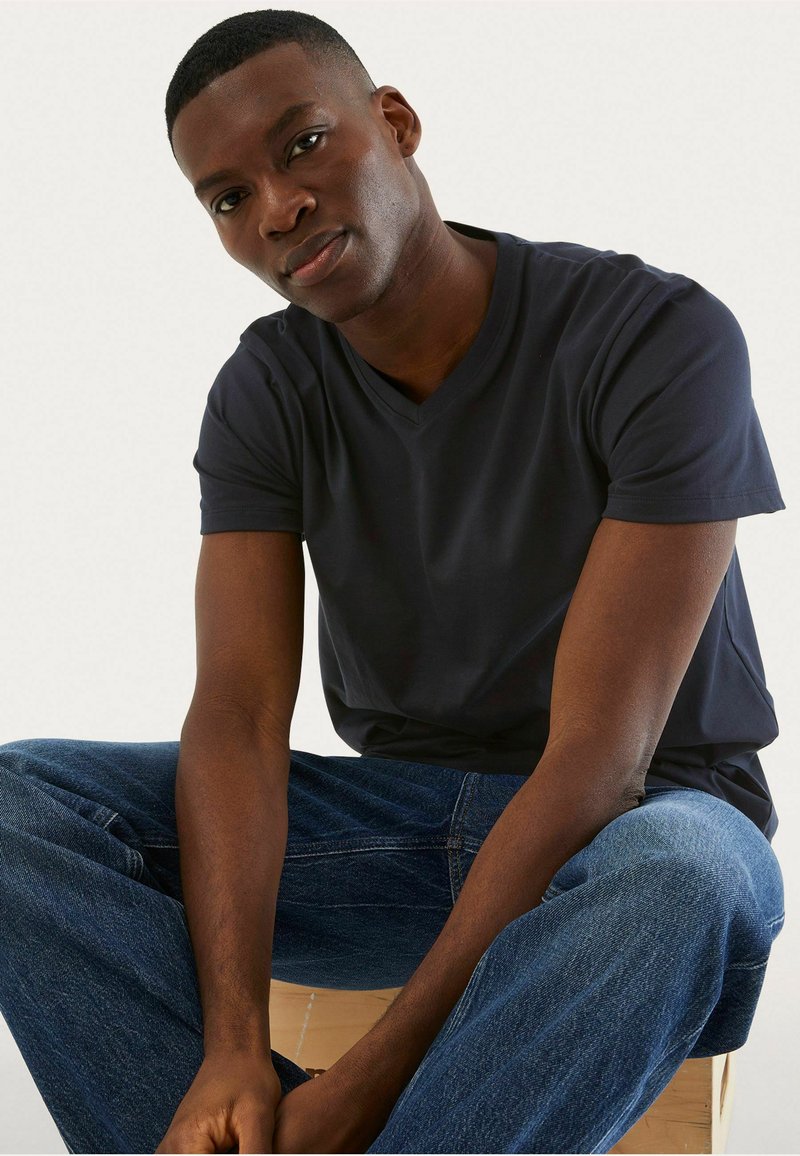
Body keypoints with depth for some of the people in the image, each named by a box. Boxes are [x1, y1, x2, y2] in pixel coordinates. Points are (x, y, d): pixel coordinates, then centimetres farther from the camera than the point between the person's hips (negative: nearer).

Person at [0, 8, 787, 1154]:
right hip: (400, 811, 4)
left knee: (680, 884, -42)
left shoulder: (660, 338, -19)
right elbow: (237, 715, -13)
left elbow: (599, 758, -25)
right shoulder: (266, 391, -2)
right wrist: (233, 1047, -31)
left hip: (640, 816, -4)